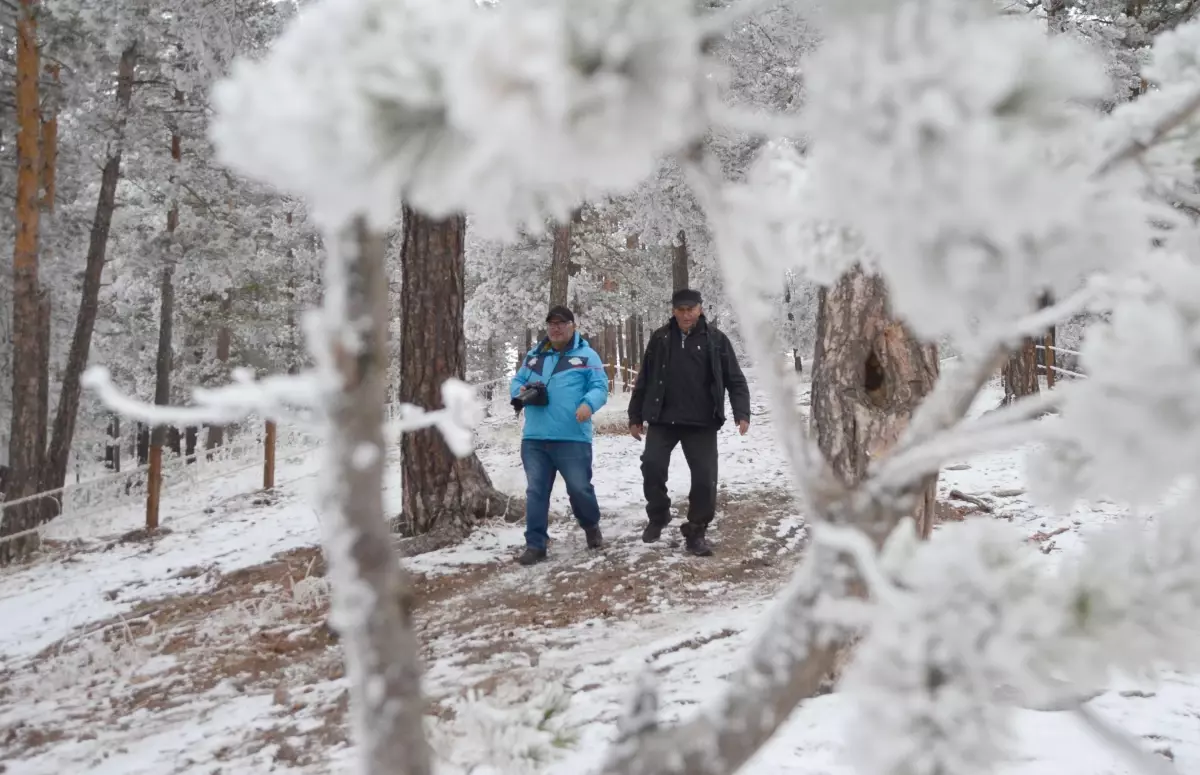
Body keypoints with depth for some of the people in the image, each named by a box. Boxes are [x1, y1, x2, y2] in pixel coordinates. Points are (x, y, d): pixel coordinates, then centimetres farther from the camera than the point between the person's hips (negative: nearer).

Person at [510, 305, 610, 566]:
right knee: (536, 491, 4)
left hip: (572, 438, -4)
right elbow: (516, 382, 20)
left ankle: (592, 527, 29)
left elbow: (600, 386, -5)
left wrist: (588, 403, -26)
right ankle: (535, 545, 9)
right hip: (534, 438, 4)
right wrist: (521, 393, -5)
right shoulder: (534, 356, 16)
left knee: (579, 488, 0)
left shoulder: (586, 355, 2)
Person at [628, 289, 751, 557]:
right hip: (663, 420, 1)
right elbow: (644, 380, 11)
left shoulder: (715, 339, -1)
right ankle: (658, 515, 15)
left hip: (702, 423, -1)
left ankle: (696, 531, 12)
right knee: (652, 465, -10)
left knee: (705, 477, -4)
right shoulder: (660, 339, 5)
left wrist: (742, 413, -13)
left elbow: (735, 379, -1)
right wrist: (635, 416, 11)